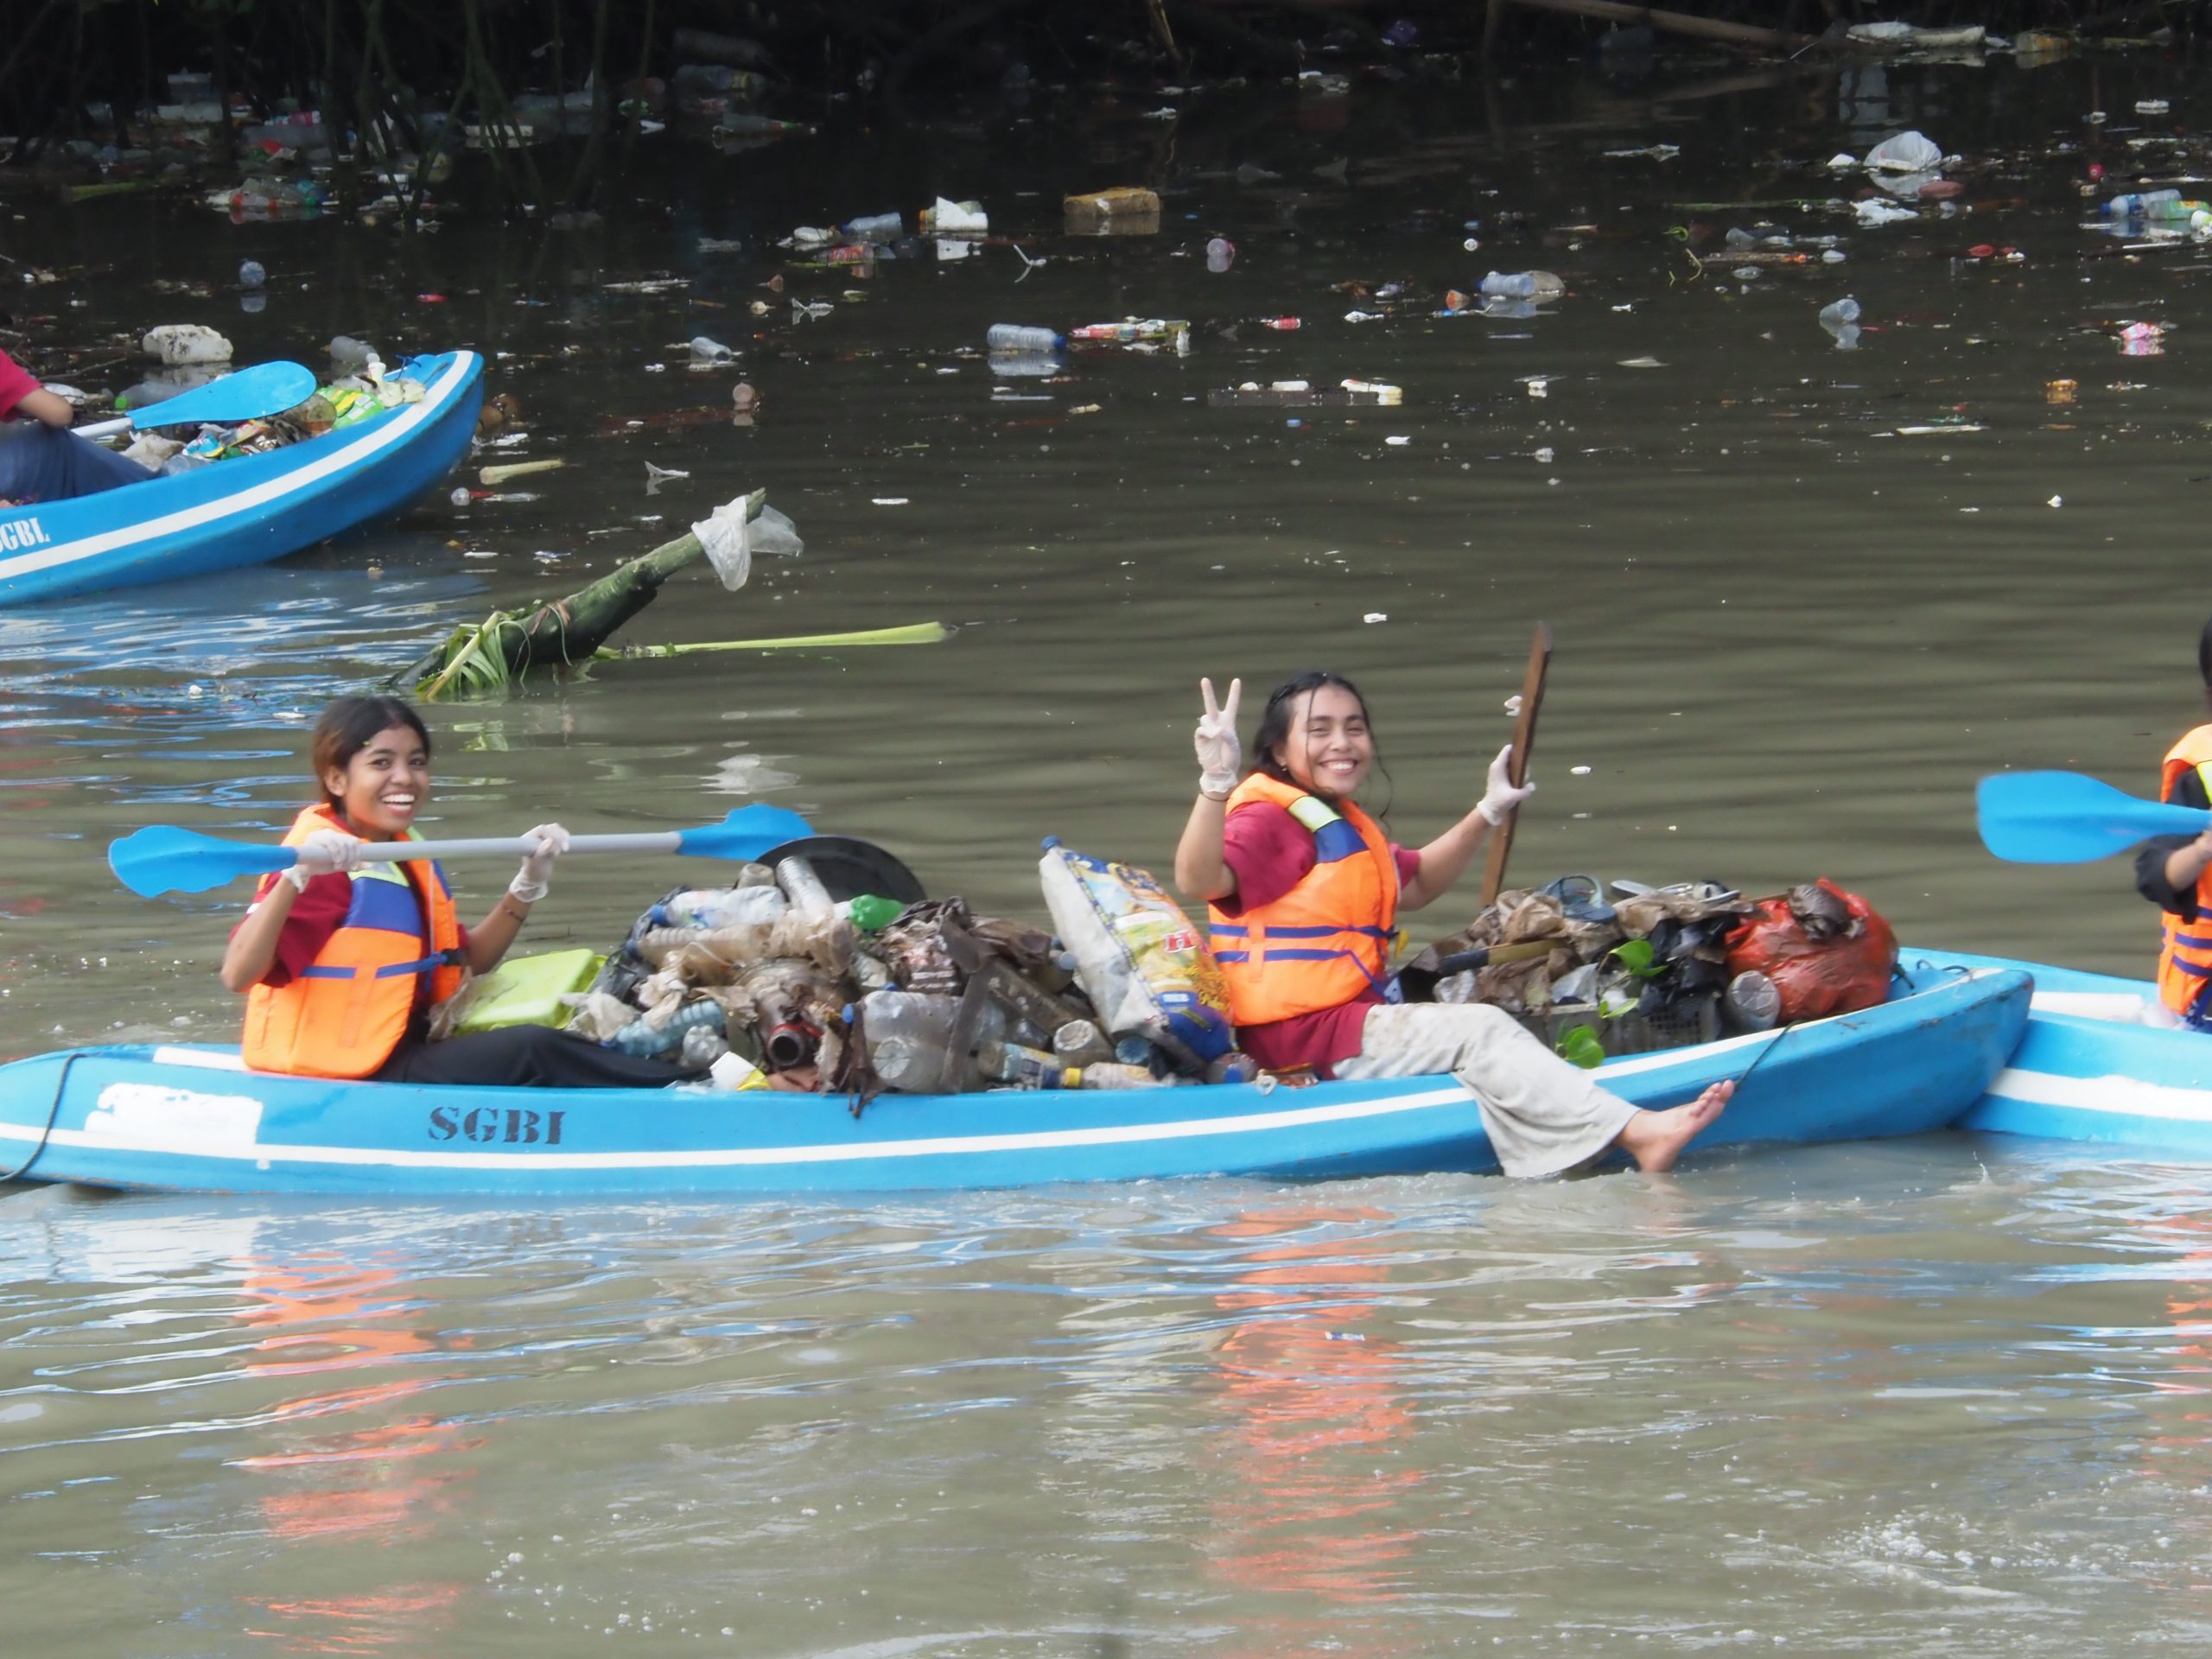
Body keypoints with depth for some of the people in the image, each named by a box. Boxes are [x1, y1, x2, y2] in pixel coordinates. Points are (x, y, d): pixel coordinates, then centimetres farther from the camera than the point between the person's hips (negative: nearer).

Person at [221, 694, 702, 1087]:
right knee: (532, 1050, -18)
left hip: (401, 1053, 10)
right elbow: (238, 975, -29)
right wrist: (296, 878, -41)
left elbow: (469, 961, 18)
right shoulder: (323, 865, -16)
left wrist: (528, 884, 5)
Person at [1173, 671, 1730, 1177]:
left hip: (1351, 1020, 11)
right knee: (1479, 1031, -18)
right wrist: (1215, 782, -49)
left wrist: (1487, 813, 25)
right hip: (1304, 1034, -11)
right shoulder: (1267, 819, -14)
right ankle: (1635, 1131, -28)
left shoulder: (1344, 824, 20)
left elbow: (1416, 884, 34)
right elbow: (1198, 879, -33)